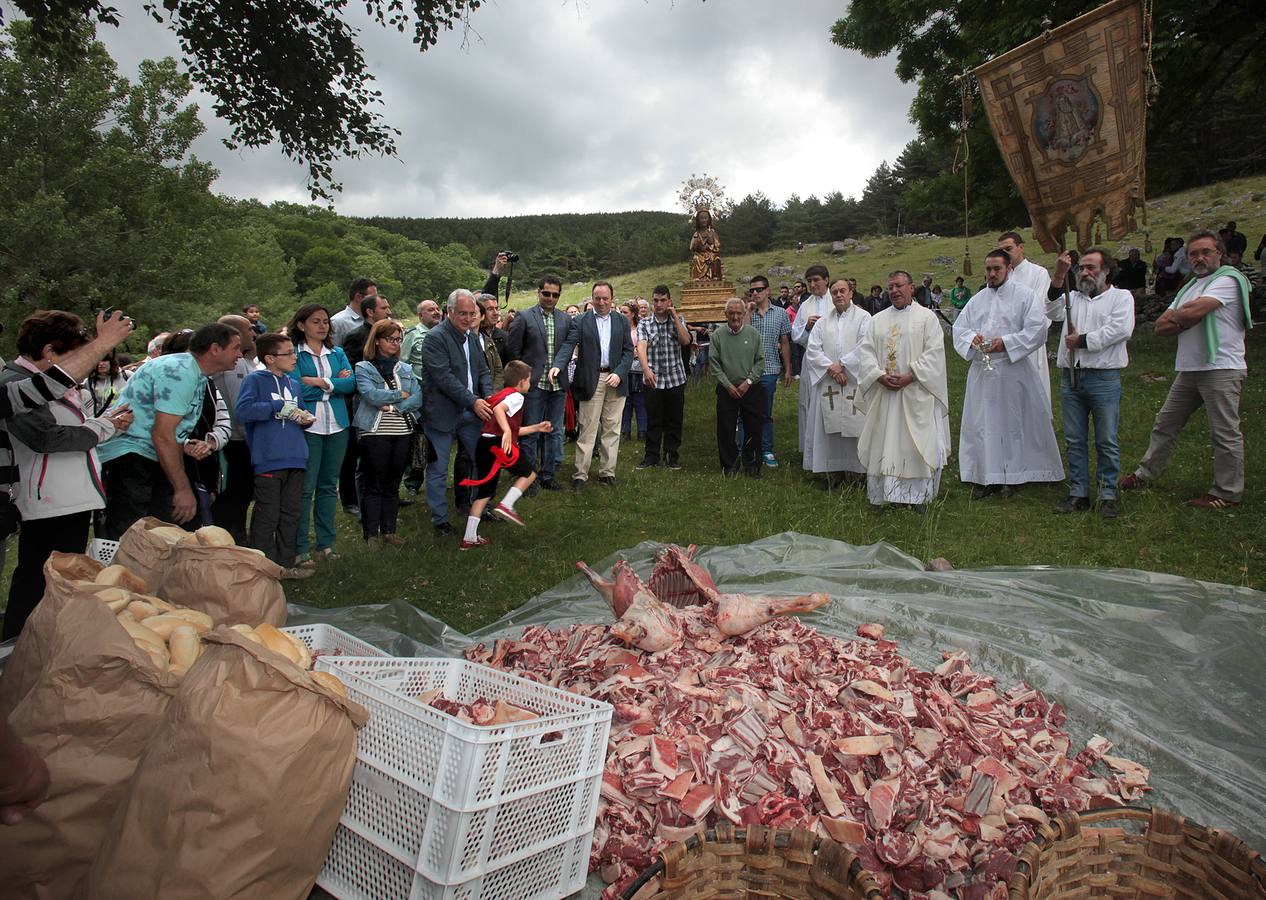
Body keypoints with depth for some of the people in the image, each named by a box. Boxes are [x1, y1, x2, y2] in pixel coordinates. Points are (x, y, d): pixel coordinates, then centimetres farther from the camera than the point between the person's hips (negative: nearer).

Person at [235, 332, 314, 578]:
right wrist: (280, 407, -15)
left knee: (291, 514, 12)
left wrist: (306, 418, 4)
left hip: (295, 457, 7)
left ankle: (285, 563, 22)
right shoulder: (255, 380, -3)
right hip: (268, 459, -7)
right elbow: (244, 410, -19)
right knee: (267, 516, -2)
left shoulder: (295, 384, 17)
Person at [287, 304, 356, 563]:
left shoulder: (337, 353, 15)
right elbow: (295, 389, -12)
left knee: (329, 485, 10)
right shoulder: (294, 352, 0)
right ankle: (300, 548, 2)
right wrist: (336, 383, -6)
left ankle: (326, 543, 18)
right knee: (305, 488, -5)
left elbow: (351, 384, 1)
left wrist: (321, 382, -12)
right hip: (307, 425, -5)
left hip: (337, 425, 5)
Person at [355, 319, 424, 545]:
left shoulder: (405, 369, 14)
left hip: (402, 432, 4)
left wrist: (394, 407, -12)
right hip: (374, 432, -4)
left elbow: (417, 399, 2)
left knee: (393, 485, 10)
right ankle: (371, 533, 7)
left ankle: (389, 530, 19)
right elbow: (371, 395, -16)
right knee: (374, 485, 1)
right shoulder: (363, 368, 1)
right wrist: (400, 394, -5)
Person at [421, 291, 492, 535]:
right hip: (442, 413, -7)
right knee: (438, 469, 3)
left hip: (470, 413, 8)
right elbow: (444, 377, -21)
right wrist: (473, 401, -22)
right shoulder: (435, 337, -13)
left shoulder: (471, 337, 11)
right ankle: (439, 518, 14)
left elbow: (483, 371, 13)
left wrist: (488, 397, -7)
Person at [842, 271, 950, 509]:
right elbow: (865, 352, 4)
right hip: (884, 393, 3)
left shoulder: (927, 317, 3)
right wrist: (880, 375, -12)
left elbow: (934, 352, -7)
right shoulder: (877, 320, 13)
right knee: (883, 442, 3)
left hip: (917, 393, -3)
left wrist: (910, 376, -17)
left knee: (919, 443, -3)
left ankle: (919, 495, 5)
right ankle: (883, 492, 11)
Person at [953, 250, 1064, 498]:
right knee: (980, 424, 5)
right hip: (981, 372, 4)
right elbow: (959, 328, 11)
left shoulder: (1025, 296, -1)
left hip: (1012, 372, -4)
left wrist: (1005, 343, -18)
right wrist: (971, 338, -11)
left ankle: (1009, 477, 12)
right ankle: (984, 476, 13)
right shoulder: (977, 300, 14)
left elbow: (1037, 331, -9)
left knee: (1012, 423, 2)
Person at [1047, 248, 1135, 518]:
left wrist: (1083, 340, -9)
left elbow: (1121, 329, -10)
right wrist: (1059, 277, -13)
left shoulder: (1121, 297, 7)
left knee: (1107, 442, 0)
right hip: (1071, 377, 4)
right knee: (1074, 441, 7)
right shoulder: (1072, 297, 19)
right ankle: (1078, 493, 15)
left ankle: (1108, 496, 8)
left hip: (1104, 378, -4)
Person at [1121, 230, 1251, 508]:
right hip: (1189, 369, 9)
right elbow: (1161, 327, 12)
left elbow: (1193, 312, -21)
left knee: (1225, 433, -4)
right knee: (1165, 423, 14)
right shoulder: (1191, 286, 20)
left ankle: (1227, 494, 3)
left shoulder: (1227, 279, -7)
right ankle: (1146, 474, 26)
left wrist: (1174, 317, 0)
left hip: (1221, 369, -9)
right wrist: (1187, 319, -7)